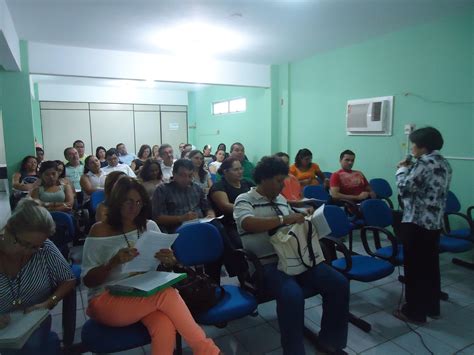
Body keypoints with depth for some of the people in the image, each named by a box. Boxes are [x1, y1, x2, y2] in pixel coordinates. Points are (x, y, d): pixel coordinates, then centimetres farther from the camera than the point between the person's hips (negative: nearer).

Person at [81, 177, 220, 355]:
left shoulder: (150, 227, 8)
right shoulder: (100, 231, -2)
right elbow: (88, 280, -2)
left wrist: (165, 259, -14)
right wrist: (115, 262, -20)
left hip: (146, 294, 3)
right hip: (106, 301, -2)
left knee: (165, 328, -34)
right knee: (166, 293, -31)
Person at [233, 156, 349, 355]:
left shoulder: (281, 199, 17)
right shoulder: (244, 200, -4)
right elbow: (248, 224, -25)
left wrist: (303, 218, 3)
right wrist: (284, 219, -23)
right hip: (265, 265, -7)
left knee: (339, 283, -6)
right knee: (292, 295, -35)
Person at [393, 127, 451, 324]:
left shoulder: (423, 163, -16)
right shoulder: (444, 164, 11)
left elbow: (404, 189, -18)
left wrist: (402, 170, -2)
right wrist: (411, 170, 15)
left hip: (416, 223, -9)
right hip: (435, 222, 9)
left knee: (414, 267, 2)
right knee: (431, 265, 18)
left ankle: (415, 311, 13)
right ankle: (432, 307, 31)